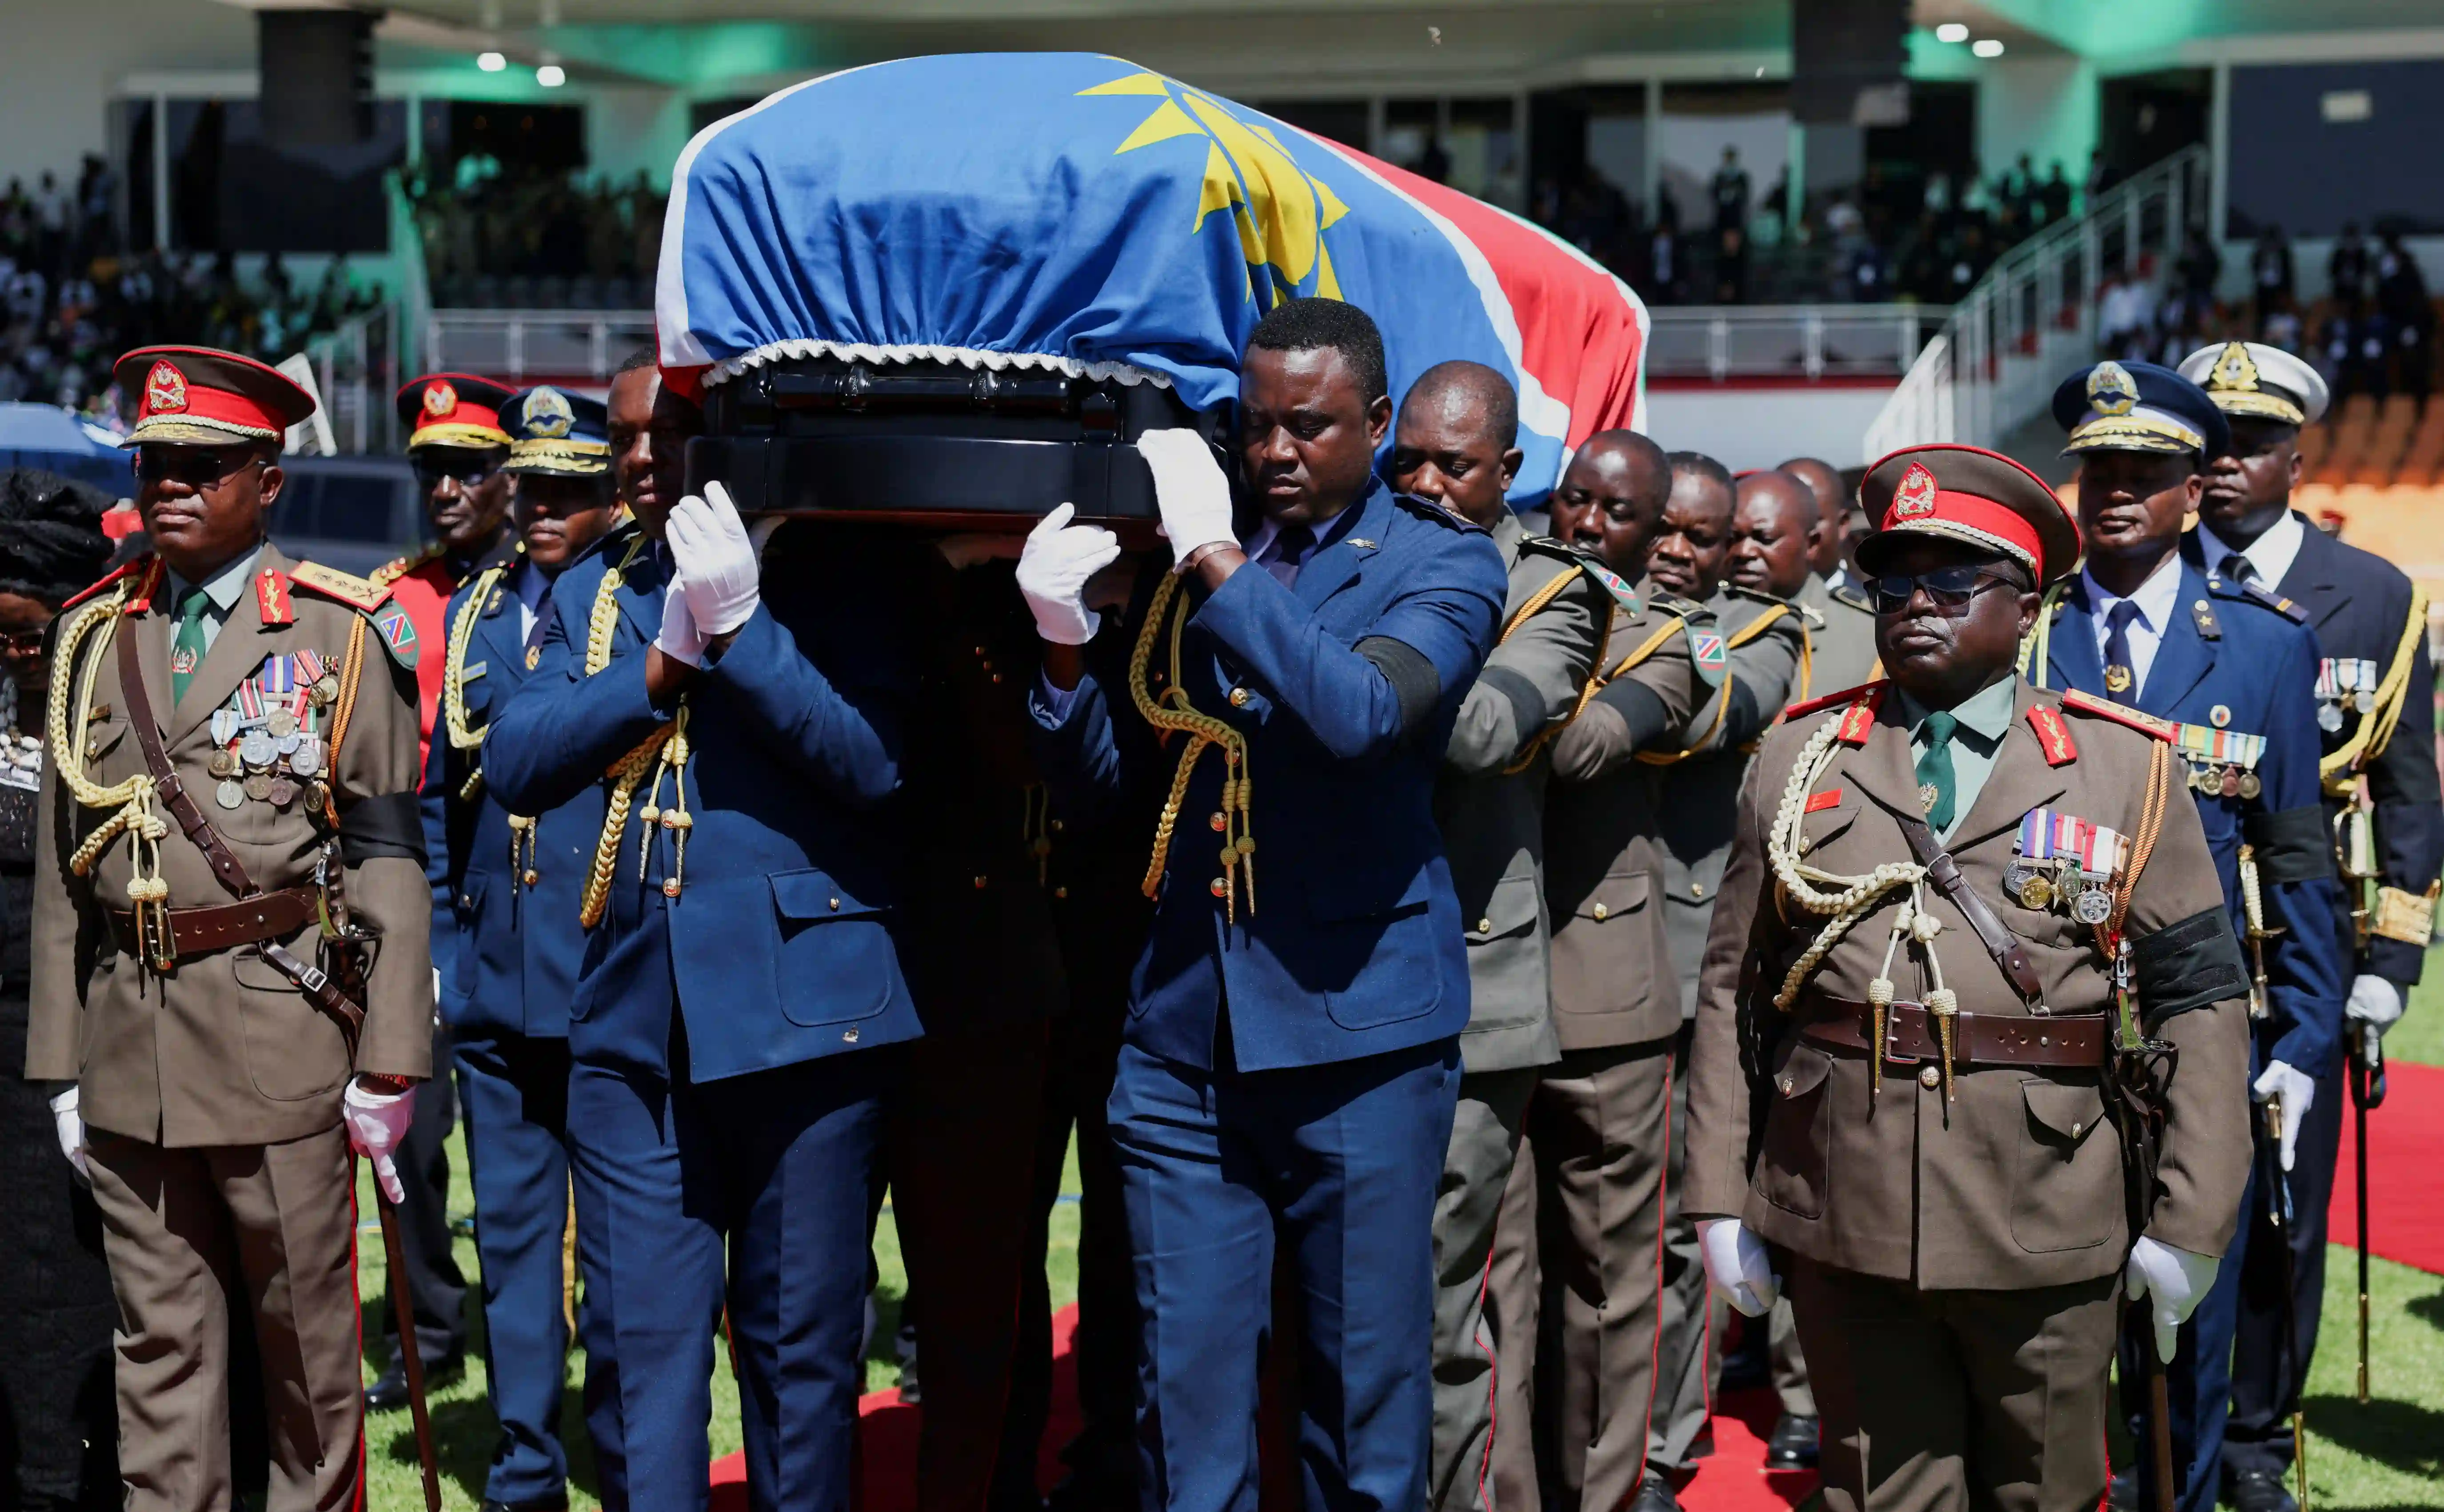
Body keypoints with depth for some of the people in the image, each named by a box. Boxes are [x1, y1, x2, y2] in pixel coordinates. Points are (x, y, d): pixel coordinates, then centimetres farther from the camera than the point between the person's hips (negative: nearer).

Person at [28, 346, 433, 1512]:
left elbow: (389, 856, -3)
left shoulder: (342, 632, 0)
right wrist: (60, 1062, 9)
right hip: (128, 1046, 3)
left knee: (306, 1328, 6)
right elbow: (61, 860, 13)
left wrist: (389, 1064, -8)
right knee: (159, 1340, 8)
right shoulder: (94, 636, 12)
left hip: (281, 1028, -3)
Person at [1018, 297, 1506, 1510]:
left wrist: (1223, 566, -20)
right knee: (1186, 1405, 6)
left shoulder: (1440, 564, 0)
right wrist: (1066, 639, -4)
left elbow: (1361, 712, -20)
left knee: (1367, 1409, 6)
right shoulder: (1187, 557, 13)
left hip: (1356, 1042, -3)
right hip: (1184, 1038, 4)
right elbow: (1096, 774, 13)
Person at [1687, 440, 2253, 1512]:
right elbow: (1733, 989, 7)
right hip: (1843, 1222, 1)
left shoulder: (2125, 770, 5)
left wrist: (2187, 1221, -5)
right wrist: (1722, 1203, 2)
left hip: (2046, 1229, -1)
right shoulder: (1802, 755, 9)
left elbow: (2202, 998, 1)